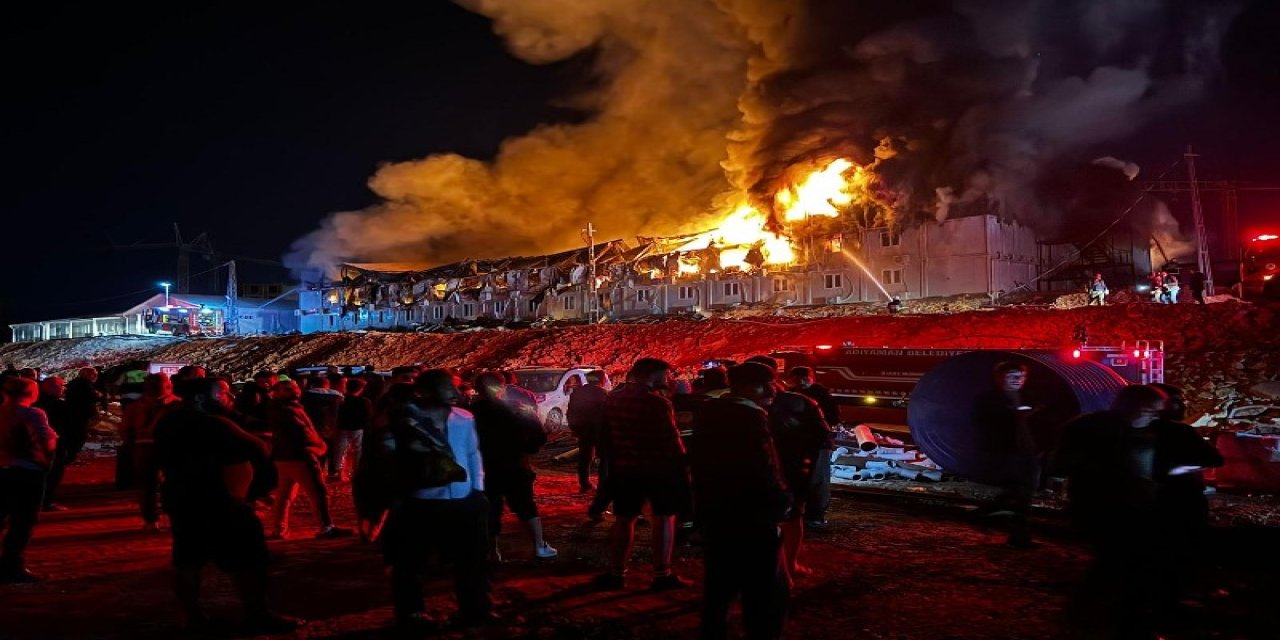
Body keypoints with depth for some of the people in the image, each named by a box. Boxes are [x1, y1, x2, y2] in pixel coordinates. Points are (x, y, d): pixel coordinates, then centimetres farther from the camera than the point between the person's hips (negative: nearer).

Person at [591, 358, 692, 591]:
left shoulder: (613, 399, 3)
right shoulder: (657, 401, -17)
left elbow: (606, 434, 9)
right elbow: (671, 439, -17)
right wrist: (682, 465, -10)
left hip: (625, 467, 5)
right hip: (659, 468, -5)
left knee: (624, 519, 13)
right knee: (664, 518, 7)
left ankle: (616, 574, 18)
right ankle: (662, 575, 10)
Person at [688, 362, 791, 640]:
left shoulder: (708, 412, 6)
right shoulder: (751, 417, -22)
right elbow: (764, 473, -24)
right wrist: (783, 502, -8)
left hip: (713, 513, 9)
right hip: (749, 521, -9)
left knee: (719, 585, 22)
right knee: (766, 593, 4)